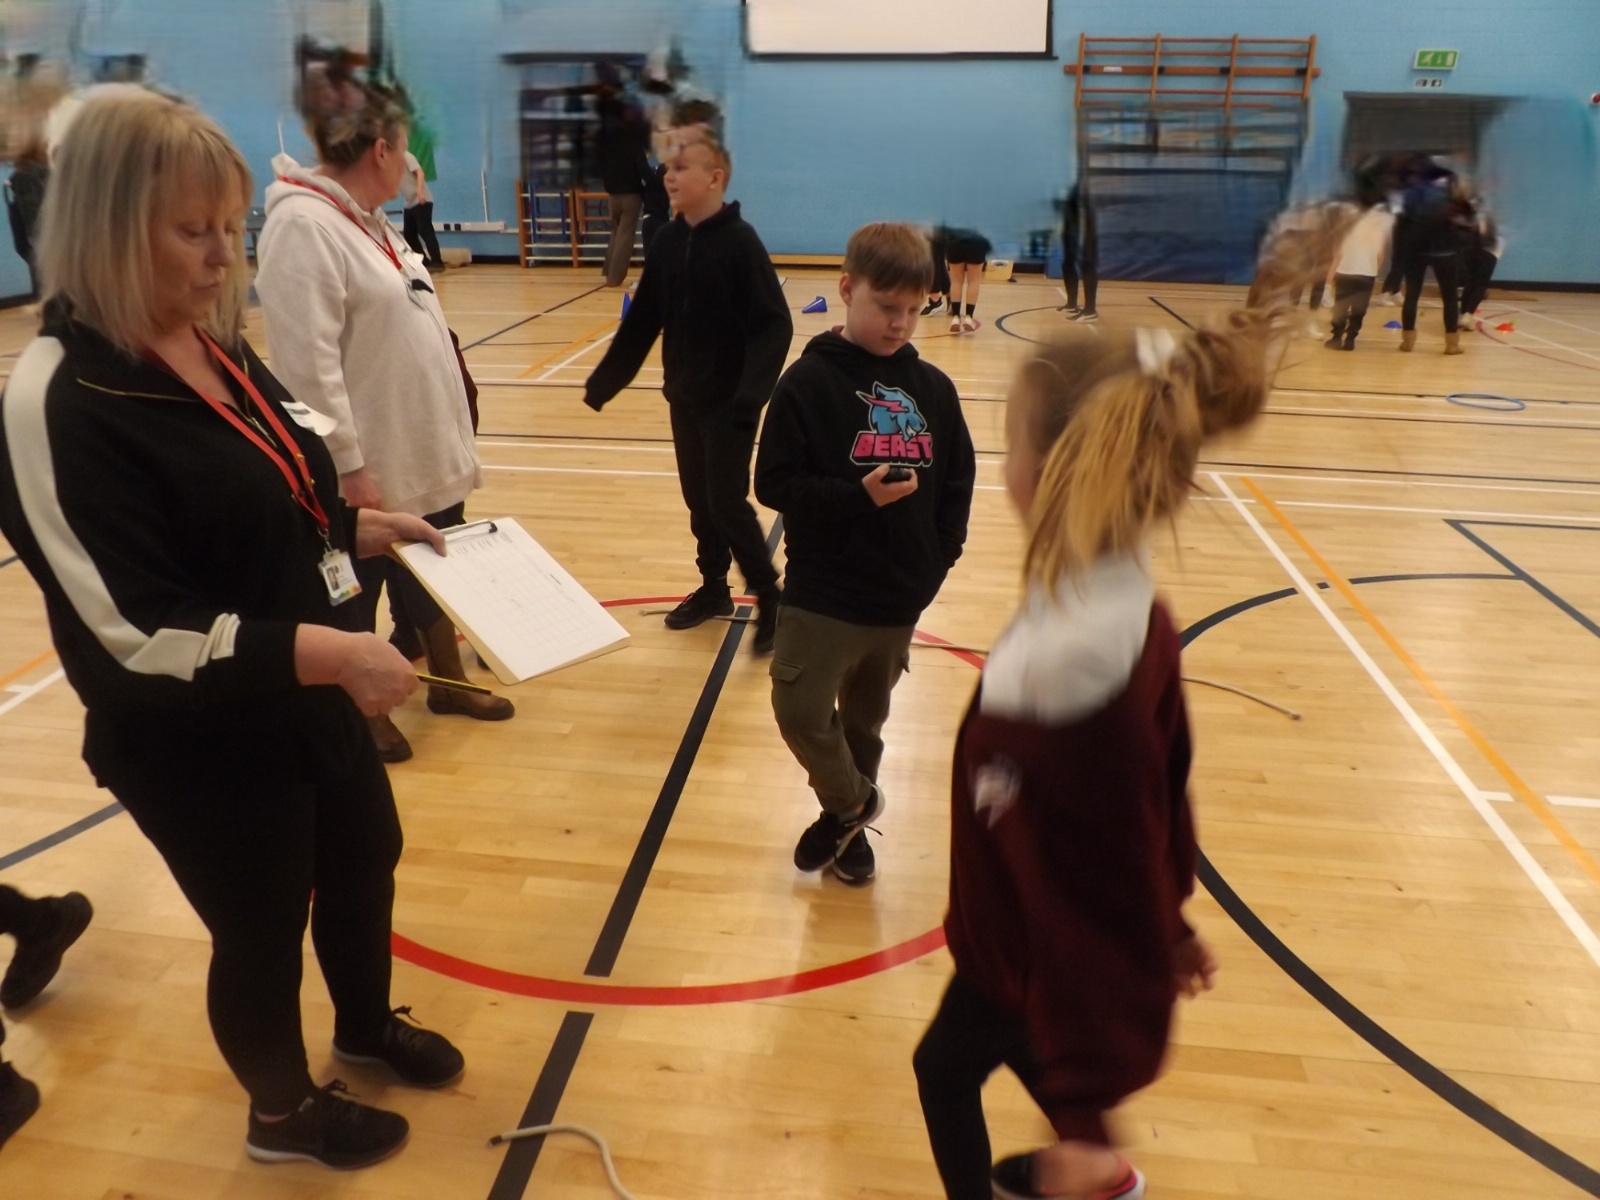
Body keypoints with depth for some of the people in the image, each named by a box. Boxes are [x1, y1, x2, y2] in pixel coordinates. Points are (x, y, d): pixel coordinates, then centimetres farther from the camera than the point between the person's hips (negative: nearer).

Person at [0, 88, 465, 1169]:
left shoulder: (217, 347, 2)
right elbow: (134, 634, -28)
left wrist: (359, 528, 2)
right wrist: (324, 652, -33)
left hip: (310, 695, 8)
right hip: (199, 745, -8)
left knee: (366, 860, 25)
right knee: (262, 931, 14)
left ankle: (367, 1025, 54)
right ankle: (286, 1112, 44)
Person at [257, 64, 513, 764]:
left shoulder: (367, 219, 11)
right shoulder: (302, 225, -19)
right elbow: (309, 365, -24)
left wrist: (450, 434, 17)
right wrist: (348, 467, -24)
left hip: (426, 452, 9)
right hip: (372, 465, -9)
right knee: (355, 593, 9)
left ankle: (449, 681, 38)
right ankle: (363, 714, 25)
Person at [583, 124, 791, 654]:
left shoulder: (740, 242, -14)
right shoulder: (666, 242, 4)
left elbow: (775, 325, -17)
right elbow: (642, 321, 9)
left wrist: (752, 392, -29)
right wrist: (603, 382, 8)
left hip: (729, 403, -6)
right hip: (684, 398, 6)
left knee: (727, 502, -6)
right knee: (699, 501, 13)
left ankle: (771, 599, 8)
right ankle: (713, 588, 29)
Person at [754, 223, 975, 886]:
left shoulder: (932, 387, 2)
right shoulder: (809, 380, -10)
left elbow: (957, 483, 8)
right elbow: (775, 483, -12)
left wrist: (938, 558, -3)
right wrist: (858, 495, -23)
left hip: (900, 597, 4)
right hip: (822, 592, -3)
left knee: (866, 718, 17)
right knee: (800, 710, -9)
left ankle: (843, 815, 39)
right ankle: (852, 806, 19)